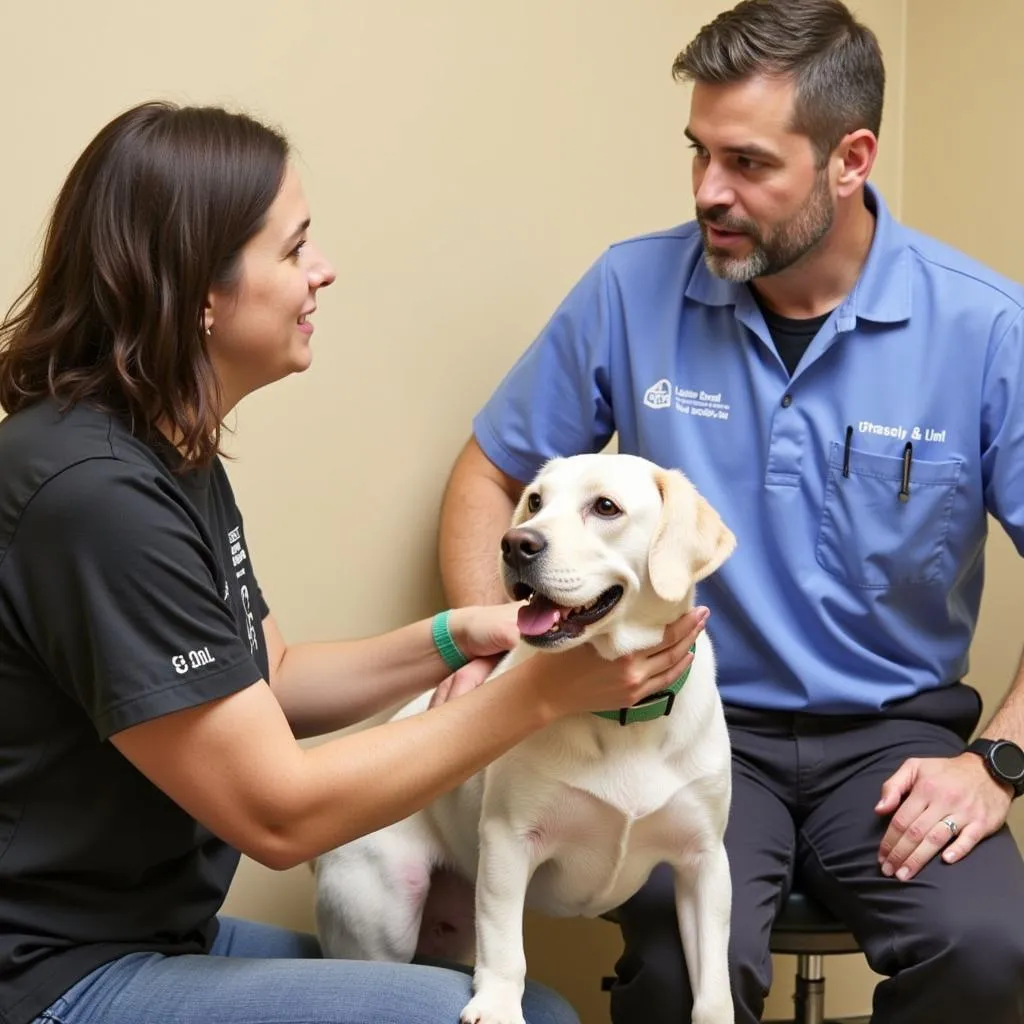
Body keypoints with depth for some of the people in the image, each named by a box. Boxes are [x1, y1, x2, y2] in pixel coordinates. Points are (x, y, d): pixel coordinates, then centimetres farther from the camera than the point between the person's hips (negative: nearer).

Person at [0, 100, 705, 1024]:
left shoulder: (170, 454, 8)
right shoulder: (94, 494, -24)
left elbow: (265, 685, 15)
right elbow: (280, 812, -22)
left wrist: (451, 641, -2)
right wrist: (541, 691, -19)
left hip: (169, 934, 10)